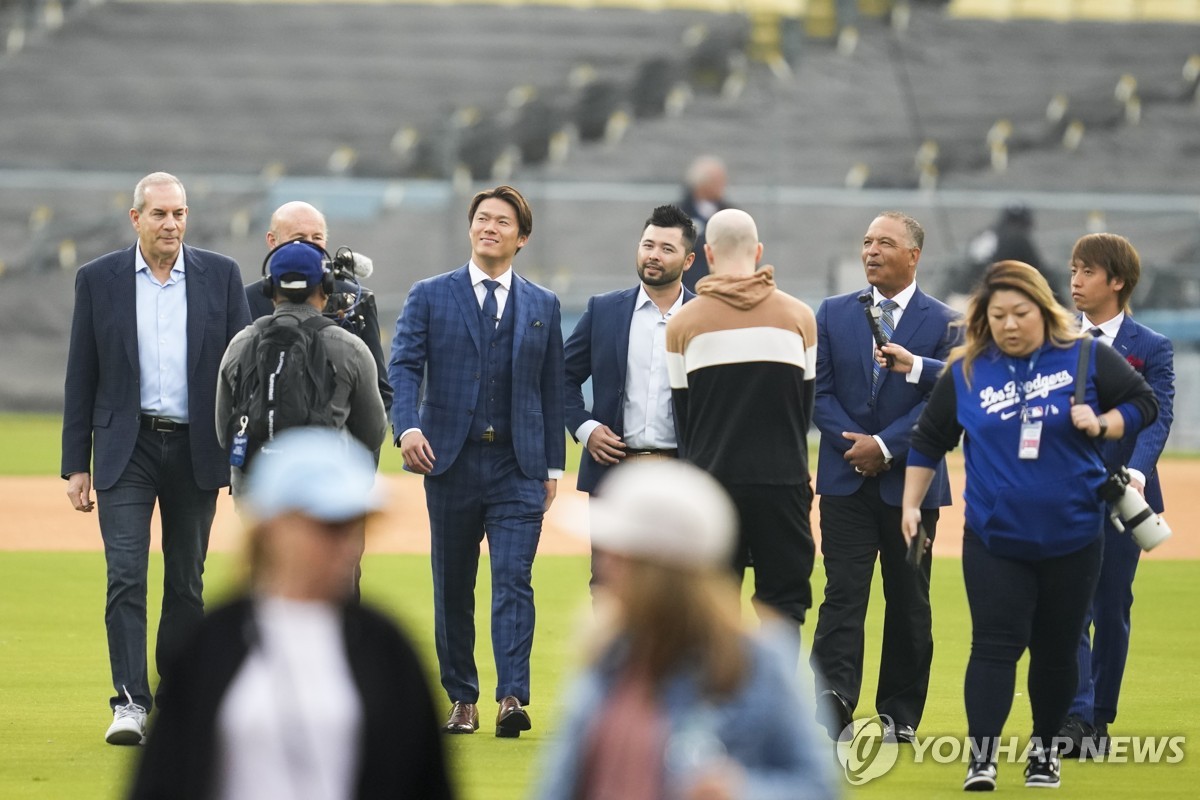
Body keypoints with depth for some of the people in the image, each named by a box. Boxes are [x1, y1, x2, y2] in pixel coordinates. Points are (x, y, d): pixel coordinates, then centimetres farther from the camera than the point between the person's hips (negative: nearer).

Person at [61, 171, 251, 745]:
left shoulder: (220, 276, 4)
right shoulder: (98, 279, 2)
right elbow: (81, 378, 4)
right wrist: (76, 465, 0)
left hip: (196, 449, 1)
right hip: (126, 449, -1)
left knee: (186, 583, 8)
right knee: (126, 577, -12)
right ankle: (130, 704, -16)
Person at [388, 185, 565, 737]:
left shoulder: (543, 307, 11)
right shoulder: (430, 297, 5)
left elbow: (552, 388, 11)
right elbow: (404, 367, -5)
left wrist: (553, 464, 8)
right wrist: (407, 427, -23)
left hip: (519, 467, 0)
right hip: (450, 460, 0)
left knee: (514, 581, -11)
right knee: (453, 588, 7)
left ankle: (513, 698, -19)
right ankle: (461, 700, 16)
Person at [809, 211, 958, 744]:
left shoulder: (942, 322, 1)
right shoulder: (834, 314, 9)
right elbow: (820, 390, 4)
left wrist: (885, 445, -14)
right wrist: (851, 442, -11)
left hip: (911, 480, -1)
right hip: (846, 479, 1)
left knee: (909, 600, 6)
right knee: (843, 592, -8)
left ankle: (901, 715, 13)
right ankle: (834, 706, -18)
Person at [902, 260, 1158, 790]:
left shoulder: (1086, 360, -3)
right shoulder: (965, 373, 0)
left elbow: (1143, 404, 4)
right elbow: (928, 442, 9)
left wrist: (1101, 426, -14)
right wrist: (911, 505, 6)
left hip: (1071, 540, 1)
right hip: (994, 541, 0)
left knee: (1057, 649, 10)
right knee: (995, 645, -10)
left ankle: (1045, 747, 27)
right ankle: (982, 757, -15)